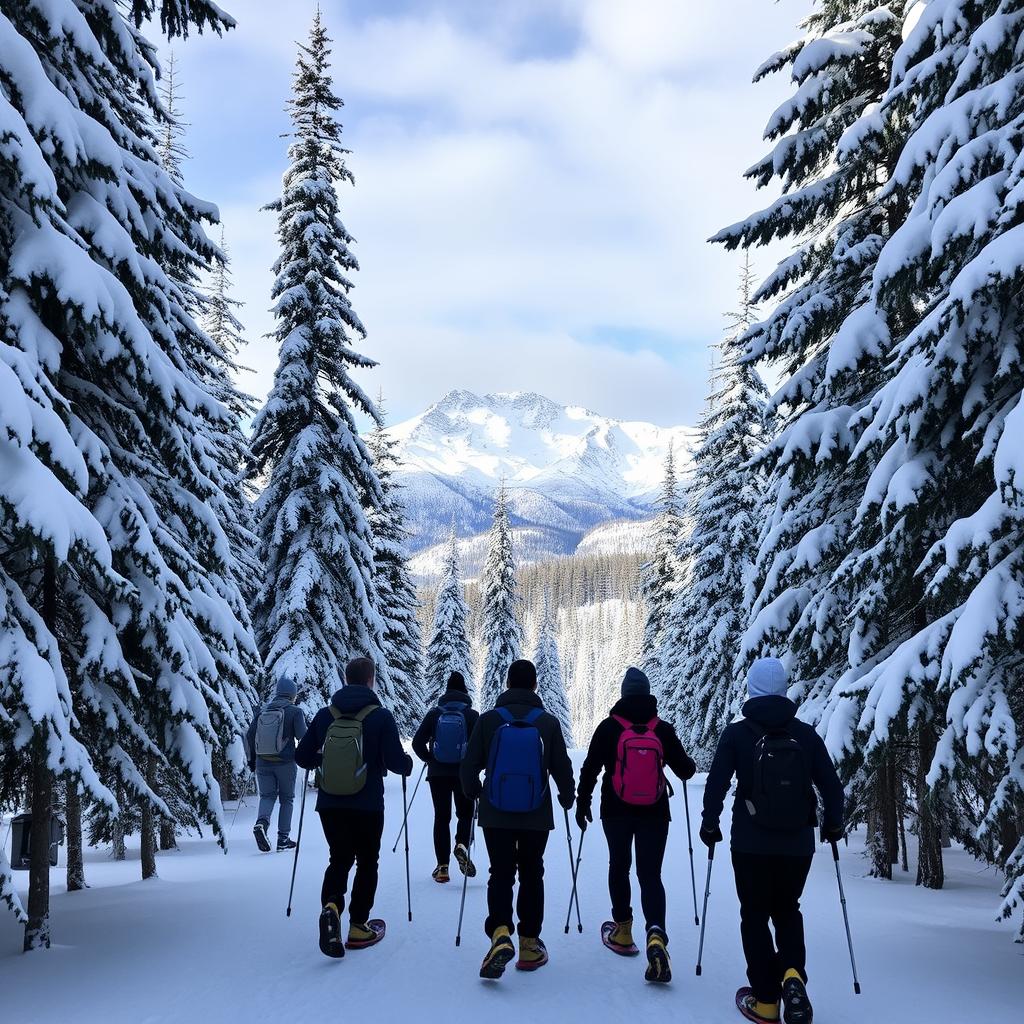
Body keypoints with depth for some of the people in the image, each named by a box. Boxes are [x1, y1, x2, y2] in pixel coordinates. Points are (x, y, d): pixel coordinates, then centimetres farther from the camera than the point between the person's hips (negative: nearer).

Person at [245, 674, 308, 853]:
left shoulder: (262, 711, 7)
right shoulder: (295, 712, -5)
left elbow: (249, 736, 8)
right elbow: (303, 736, -10)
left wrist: (251, 760, 19)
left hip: (263, 763, 3)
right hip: (285, 763, -3)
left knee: (267, 796, 11)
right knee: (287, 799, 11)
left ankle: (261, 822, -18)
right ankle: (283, 839, 10)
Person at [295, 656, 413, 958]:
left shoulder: (325, 715, -1)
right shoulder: (380, 716, -11)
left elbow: (302, 757, 2)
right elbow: (396, 762, -15)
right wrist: (408, 763, 8)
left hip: (329, 805, 3)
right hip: (367, 806, -3)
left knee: (339, 859, 16)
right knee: (367, 862, 16)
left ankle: (331, 905, -11)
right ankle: (359, 927, 18)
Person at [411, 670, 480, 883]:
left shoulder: (434, 713, -1)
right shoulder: (472, 715, -5)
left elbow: (418, 742, -5)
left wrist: (429, 759, 10)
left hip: (438, 774, 1)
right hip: (464, 774, -1)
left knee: (442, 817, 11)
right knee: (465, 813, 16)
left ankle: (442, 866, 7)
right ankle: (462, 845, -13)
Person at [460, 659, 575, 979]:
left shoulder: (488, 720, -7)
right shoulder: (548, 722, -6)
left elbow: (469, 766, -3)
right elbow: (562, 768, 1)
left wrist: (472, 790, 19)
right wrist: (568, 797, 21)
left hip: (496, 815, 0)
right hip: (537, 816, 0)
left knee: (500, 874, 7)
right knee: (531, 875, 14)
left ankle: (500, 934, -15)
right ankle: (529, 945, 17)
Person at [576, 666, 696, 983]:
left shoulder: (609, 727, -6)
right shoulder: (663, 730, -5)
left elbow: (590, 769, -4)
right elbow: (686, 770, 1)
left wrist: (582, 803, 7)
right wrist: (687, 763, 25)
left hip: (616, 812, 0)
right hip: (655, 814, 0)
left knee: (619, 867, 19)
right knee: (651, 875, 0)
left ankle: (622, 931, 26)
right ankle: (656, 933, -22)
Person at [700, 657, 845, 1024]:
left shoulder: (736, 733, -6)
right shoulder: (806, 734, -1)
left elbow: (716, 784, -8)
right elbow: (831, 784, 1)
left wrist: (710, 825, 6)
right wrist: (833, 825, 17)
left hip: (751, 844, -2)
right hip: (798, 844, 2)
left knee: (755, 917, 12)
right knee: (787, 911, 21)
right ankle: (792, 974, -1)